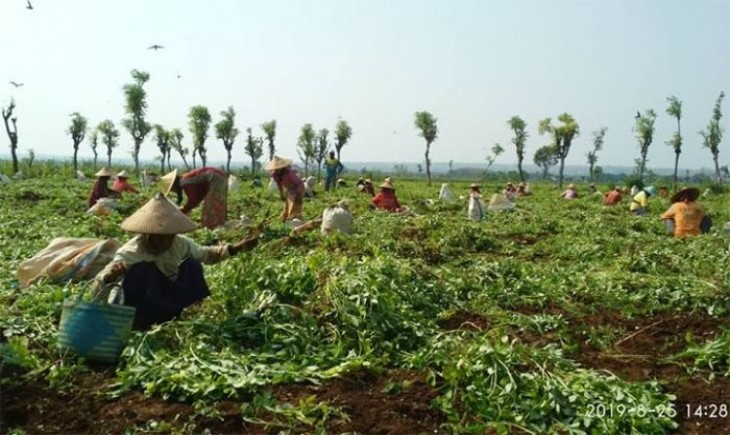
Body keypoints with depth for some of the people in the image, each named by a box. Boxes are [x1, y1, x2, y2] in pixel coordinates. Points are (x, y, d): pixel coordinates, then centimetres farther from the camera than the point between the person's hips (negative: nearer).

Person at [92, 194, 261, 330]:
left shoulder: (180, 244, -11)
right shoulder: (130, 253, -27)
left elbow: (207, 254, 5)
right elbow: (98, 287, -31)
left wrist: (236, 248, -11)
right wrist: (110, 276, -56)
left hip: (168, 305, 5)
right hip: (142, 314, -5)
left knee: (192, 265, -13)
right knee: (141, 270, -32)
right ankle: (138, 326, -21)